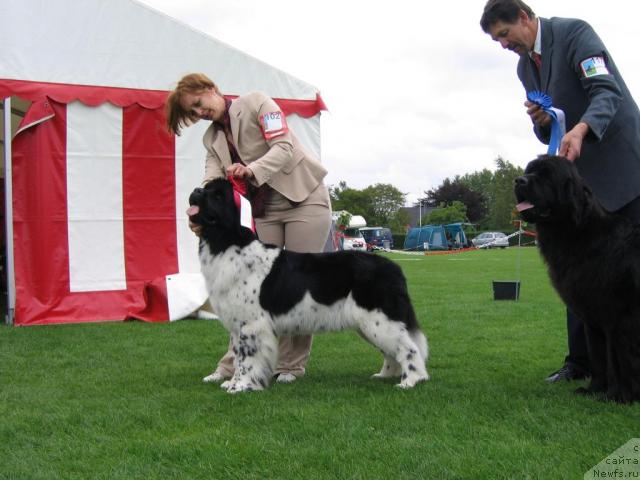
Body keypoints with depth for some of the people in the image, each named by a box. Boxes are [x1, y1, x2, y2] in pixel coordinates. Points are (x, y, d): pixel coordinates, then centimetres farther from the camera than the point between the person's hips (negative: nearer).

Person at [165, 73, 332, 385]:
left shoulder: (256, 103, -6)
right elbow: (212, 180, -6)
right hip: (266, 210, 5)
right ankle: (234, 364, 0)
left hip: (304, 198, -5)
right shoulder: (212, 138, 9)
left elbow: (283, 147, -17)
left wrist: (251, 170, -35)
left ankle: (292, 364, 4)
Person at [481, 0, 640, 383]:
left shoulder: (575, 33, -9)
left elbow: (607, 91, -21)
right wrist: (541, 121, -8)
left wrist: (580, 129, -39)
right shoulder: (525, 66, 13)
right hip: (580, 173, 8)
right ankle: (581, 361, 9)